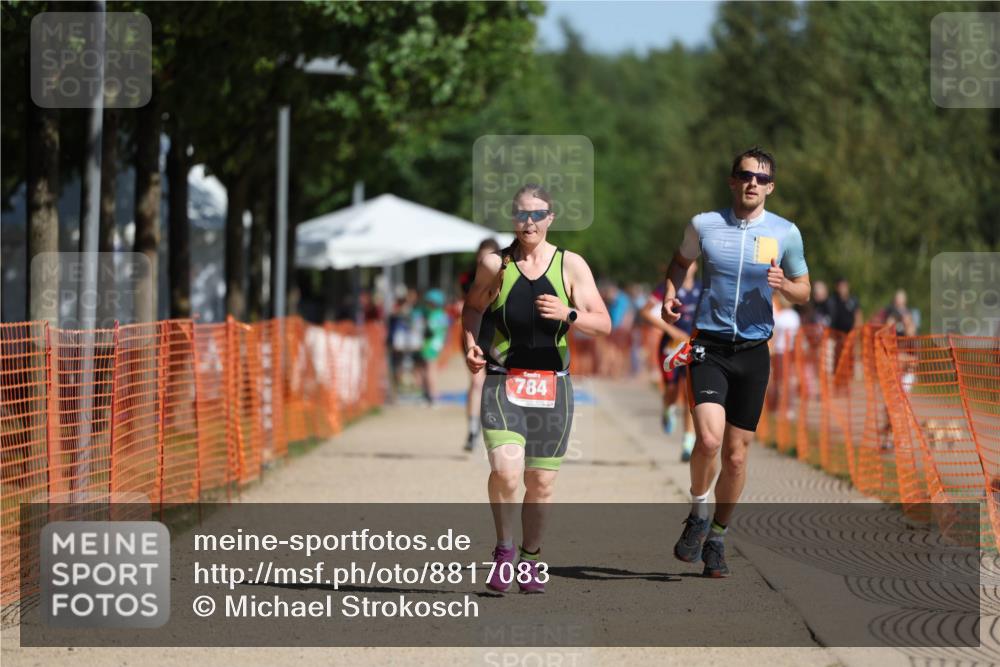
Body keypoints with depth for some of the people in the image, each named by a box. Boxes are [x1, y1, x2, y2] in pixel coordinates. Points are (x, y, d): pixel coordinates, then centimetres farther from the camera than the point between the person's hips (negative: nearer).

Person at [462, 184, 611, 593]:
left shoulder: (571, 266, 1)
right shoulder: (494, 264, 1)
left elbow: (603, 325, -3)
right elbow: (472, 308, 19)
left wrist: (569, 314, -21)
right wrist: (471, 344, 1)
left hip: (552, 386, 1)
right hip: (503, 381, -1)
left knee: (541, 483, 6)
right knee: (505, 471, -20)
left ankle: (530, 559, 27)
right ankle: (504, 550, 0)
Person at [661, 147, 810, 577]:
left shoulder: (786, 233, 2)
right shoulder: (704, 225, 1)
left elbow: (803, 291, 12)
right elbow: (681, 261, 21)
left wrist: (783, 284, -11)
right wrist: (670, 295, 2)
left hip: (753, 351, 2)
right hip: (709, 348, -2)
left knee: (736, 454, 5)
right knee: (709, 438, -21)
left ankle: (716, 538, 23)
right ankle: (697, 514, 4)